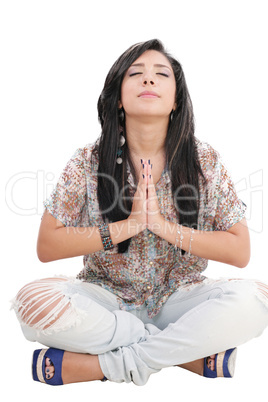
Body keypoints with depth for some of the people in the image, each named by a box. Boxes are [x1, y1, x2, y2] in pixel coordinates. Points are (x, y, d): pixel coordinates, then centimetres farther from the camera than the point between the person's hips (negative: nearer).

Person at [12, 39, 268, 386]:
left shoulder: (205, 161, -6)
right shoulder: (89, 163, -7)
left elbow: (240, 252, -8)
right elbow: (46, 247, -9)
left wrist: (164, 226, -20)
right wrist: (128, 225, -20)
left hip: (178, 297, 0)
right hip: (107, 296, 1)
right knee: (35, 301, -29)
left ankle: (103, 363, -18)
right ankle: (188, 352, -17)